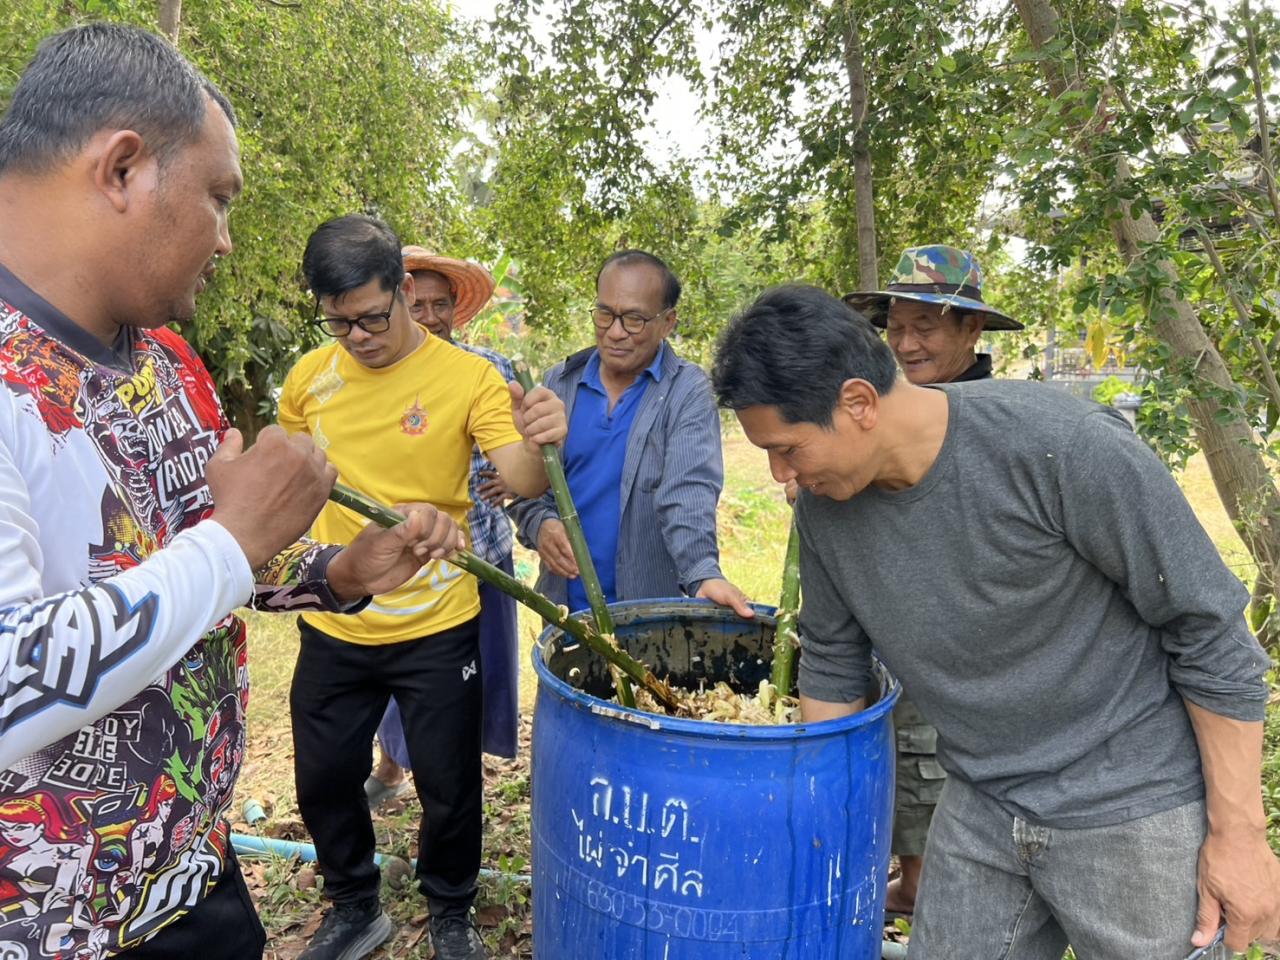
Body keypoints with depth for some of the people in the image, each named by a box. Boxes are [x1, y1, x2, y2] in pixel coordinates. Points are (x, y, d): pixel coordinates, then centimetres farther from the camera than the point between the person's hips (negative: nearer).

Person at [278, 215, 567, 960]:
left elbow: (522, 481, -25)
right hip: (333, 625, 4)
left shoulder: (467, 376, -13)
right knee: (323, 778, 17)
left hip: (435, 627, -3)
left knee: (448, 785, 9)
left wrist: (535, 445, -46)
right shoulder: (311, 378, -3)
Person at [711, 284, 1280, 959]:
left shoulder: (1062, 446, -25)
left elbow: (1210, 629, -15)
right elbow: (832, 665, 5)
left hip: (1137, 812, -4)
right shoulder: (822, 502, -8)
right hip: (977, 812, 5)